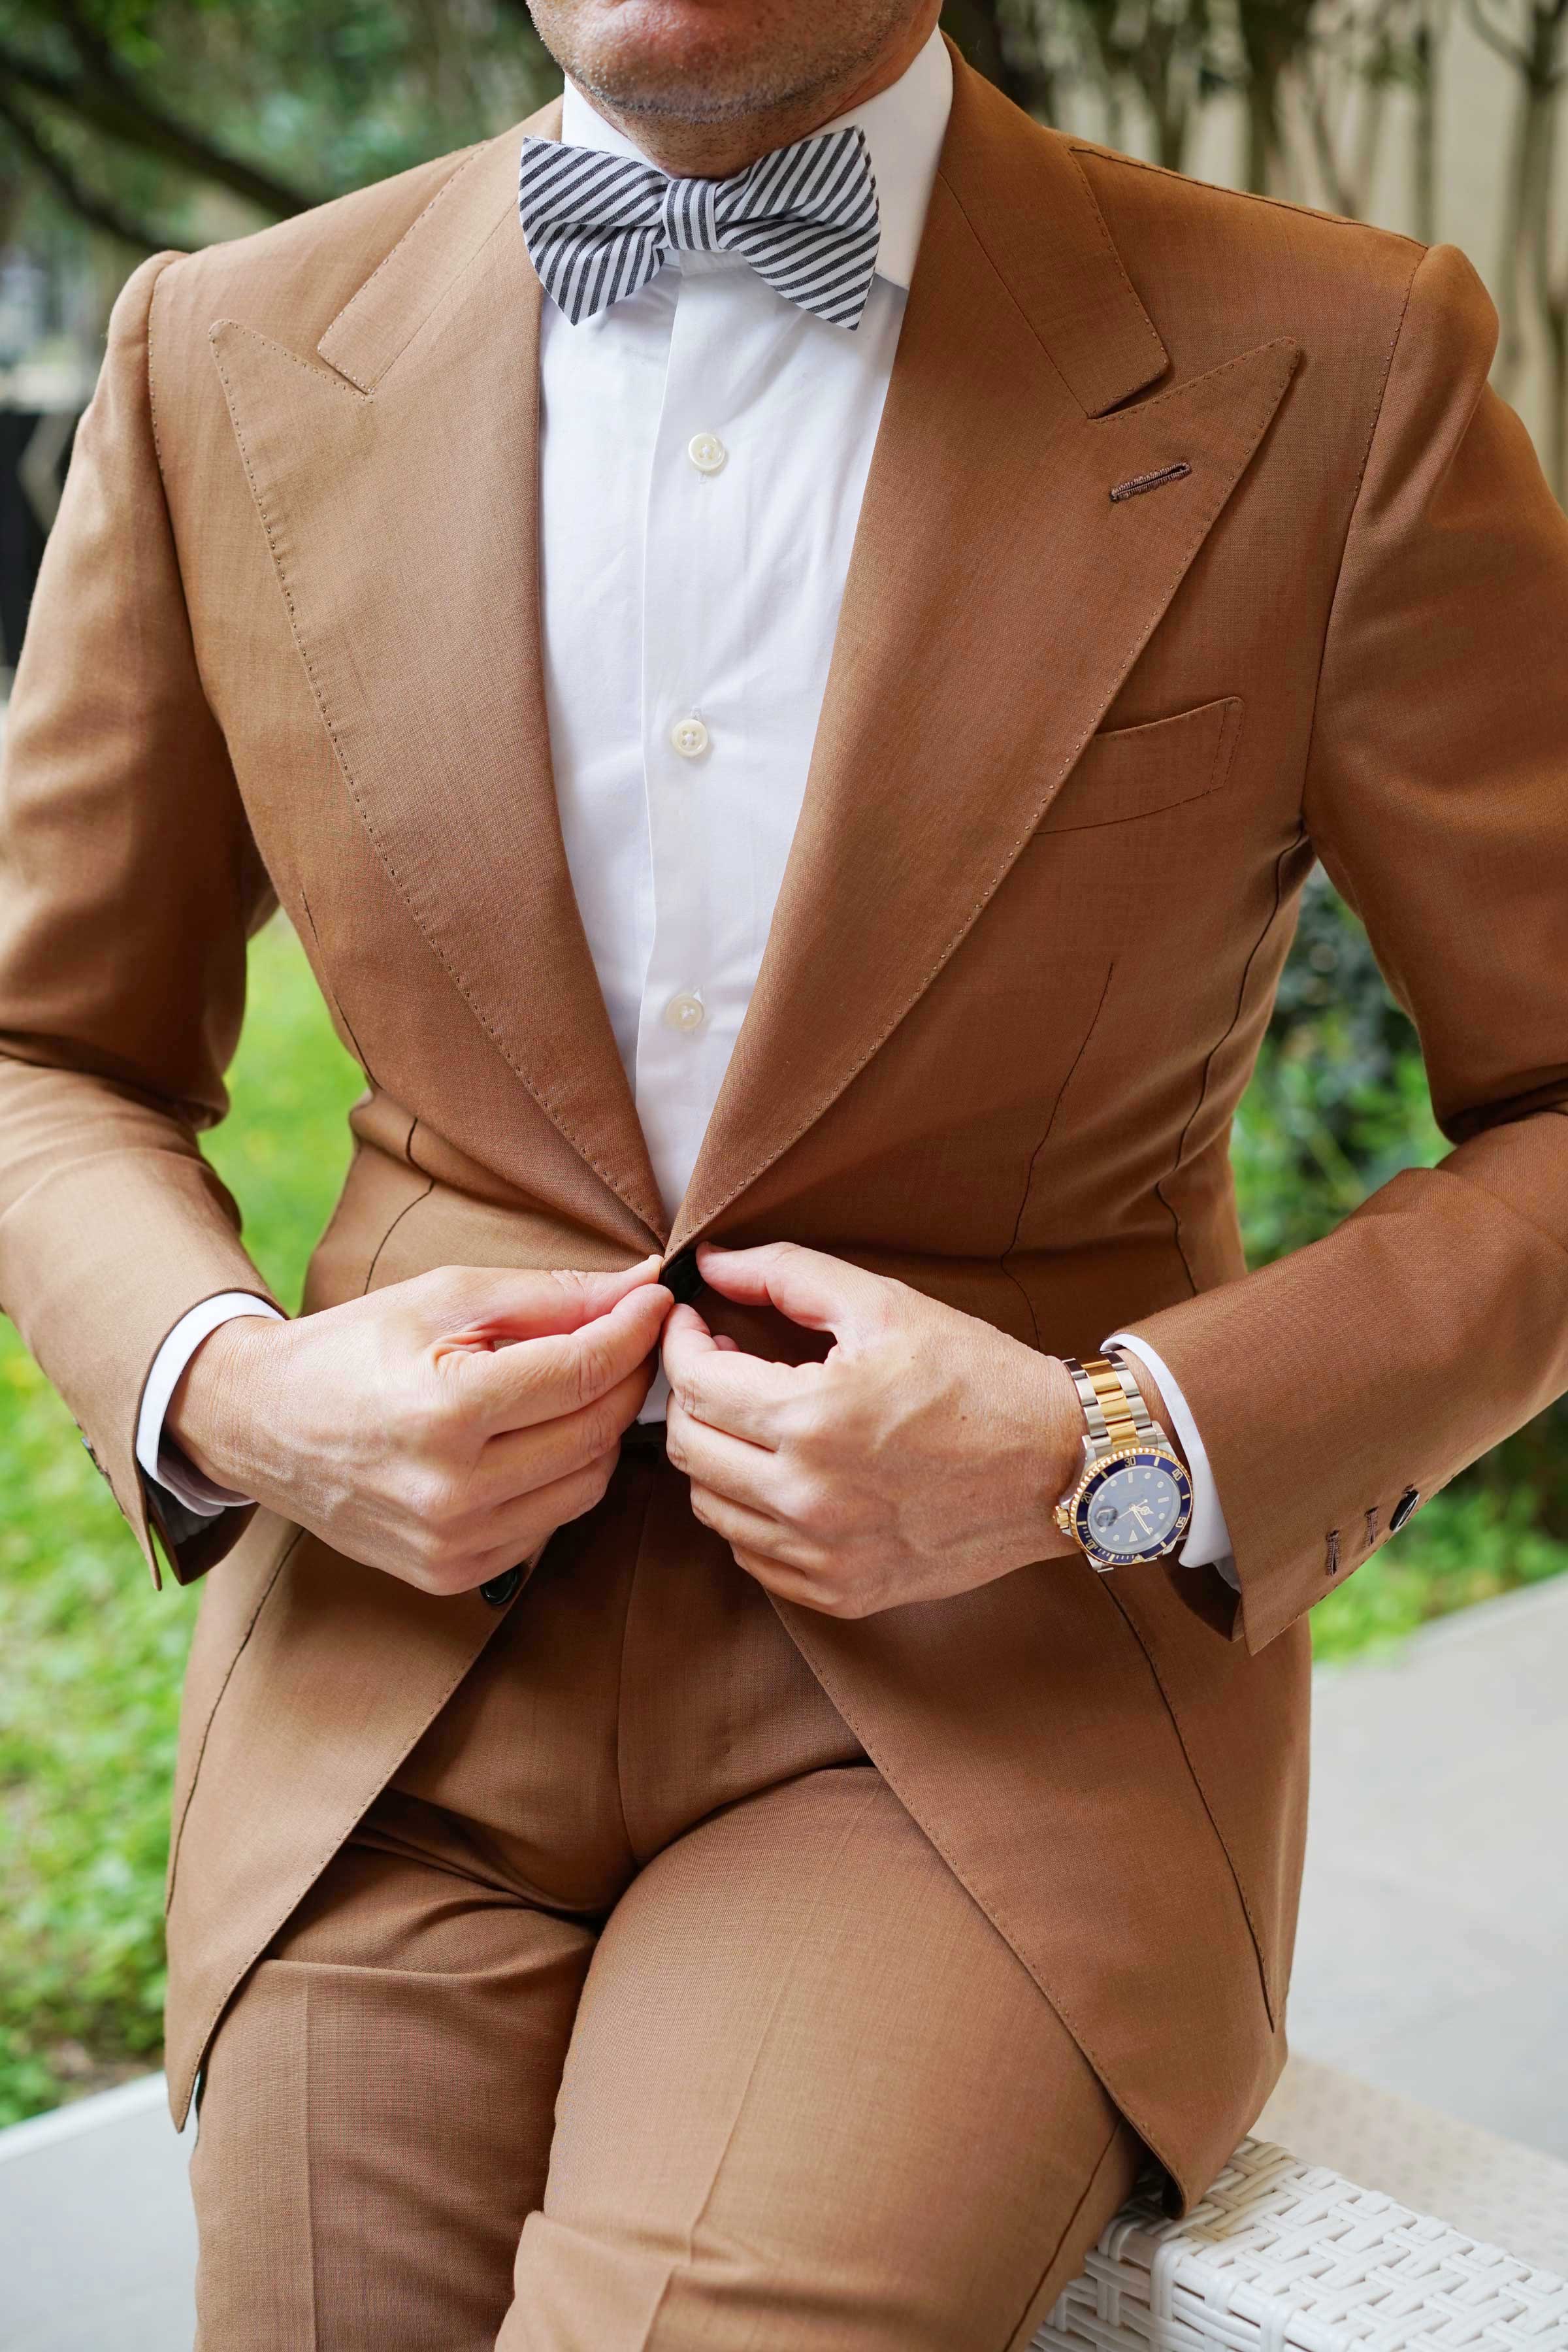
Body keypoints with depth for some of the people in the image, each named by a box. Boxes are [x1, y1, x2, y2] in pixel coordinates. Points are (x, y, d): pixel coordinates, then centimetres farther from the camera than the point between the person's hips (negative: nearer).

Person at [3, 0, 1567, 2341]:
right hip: (409, 1654, 3)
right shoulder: (229, 362, 1)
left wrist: (1102, 1457, -17)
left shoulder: (1328, 373, -8)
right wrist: (226, 1392, -10)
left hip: (1000, 1674, -2)